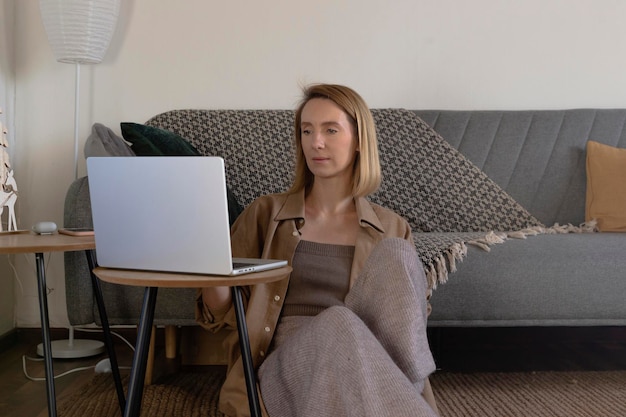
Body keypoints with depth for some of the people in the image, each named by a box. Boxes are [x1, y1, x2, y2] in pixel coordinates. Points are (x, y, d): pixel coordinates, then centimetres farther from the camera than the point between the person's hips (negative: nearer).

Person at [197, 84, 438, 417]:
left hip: (367, 374, 2)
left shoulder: (392, 230, 17)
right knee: (336, 324, -37)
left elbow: (409, 317, 16)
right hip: (286, 369, -2)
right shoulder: (265, 214, 15)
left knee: (394, 252, -24)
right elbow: (220, 315, 11)